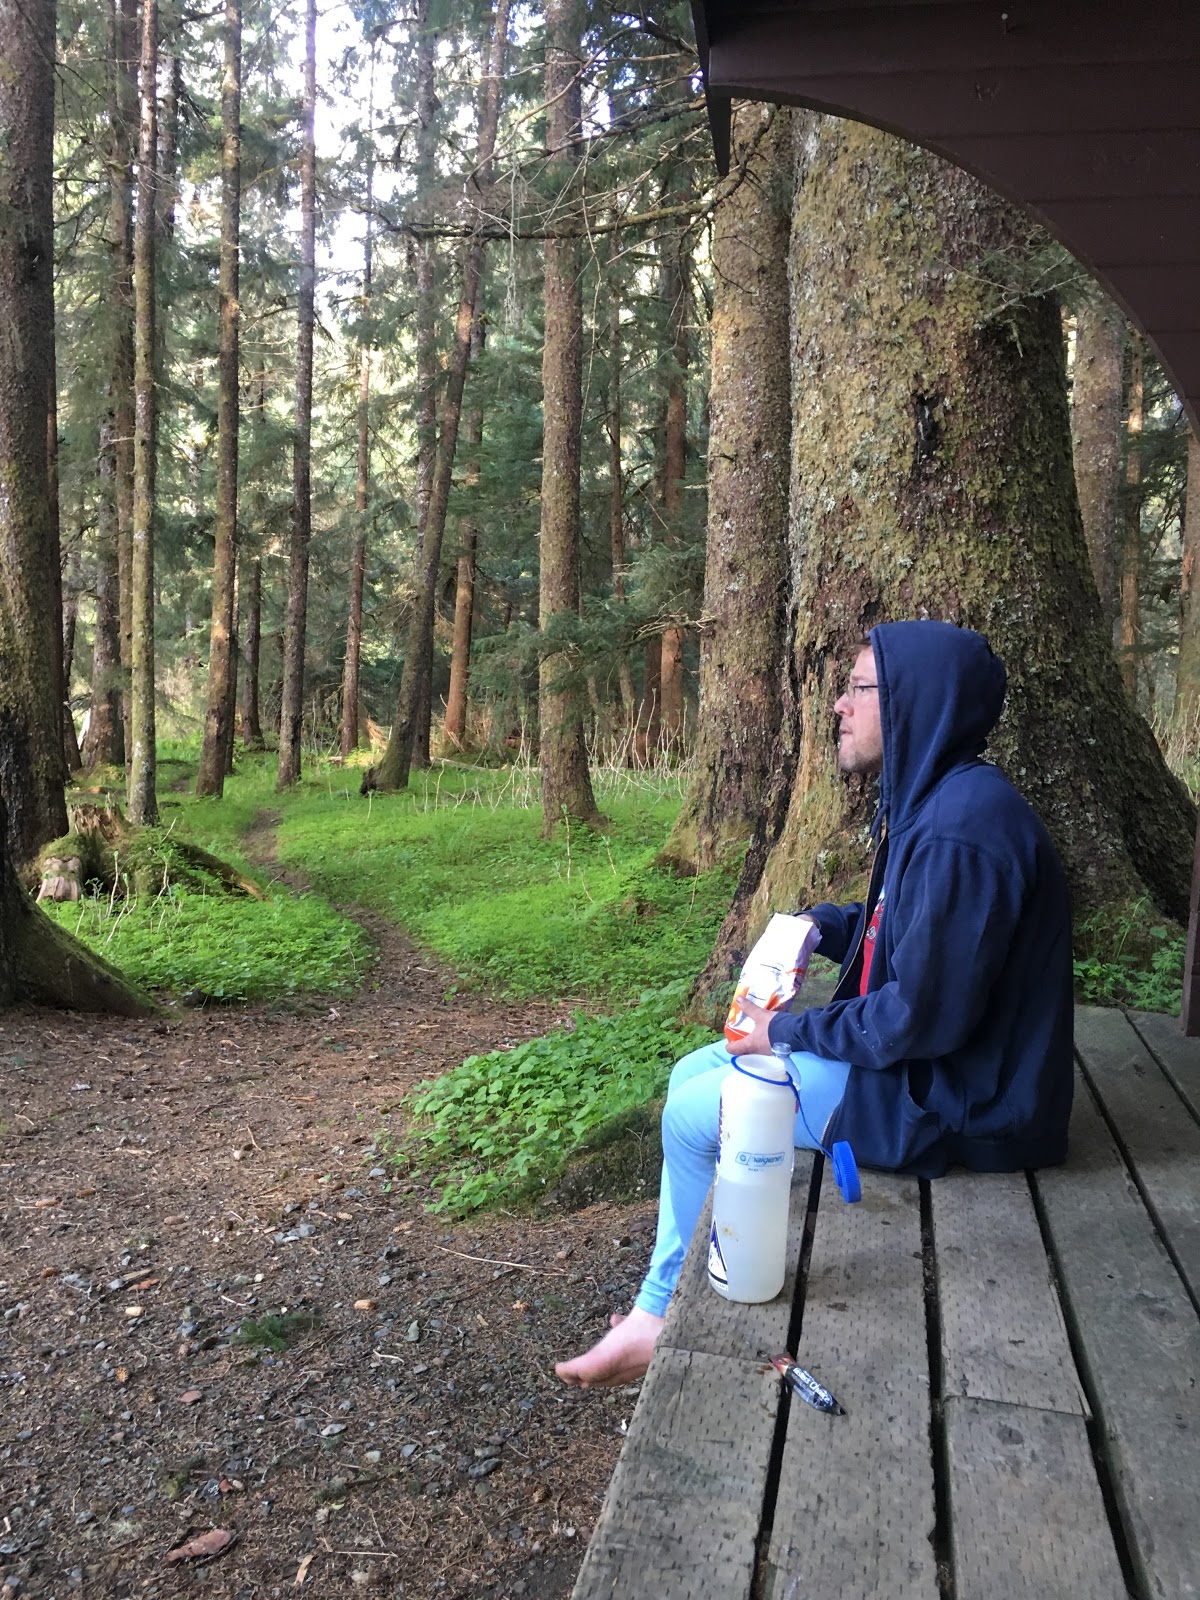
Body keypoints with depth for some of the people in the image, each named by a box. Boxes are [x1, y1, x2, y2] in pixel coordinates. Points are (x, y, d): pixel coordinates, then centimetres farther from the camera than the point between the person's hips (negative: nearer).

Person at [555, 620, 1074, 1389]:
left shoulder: (962, 827, -27)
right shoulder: (934, 799, 6)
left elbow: (922, 1014, -27)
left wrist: (791, 1030, -14)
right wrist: (820, 925, 4)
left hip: (948, 1098, -10)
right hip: (915, 1054, 10)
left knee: (695, 1113, -4)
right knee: (693, 1075, 11)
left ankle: (669, 1312, 22)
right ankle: (658, 1309, 20)